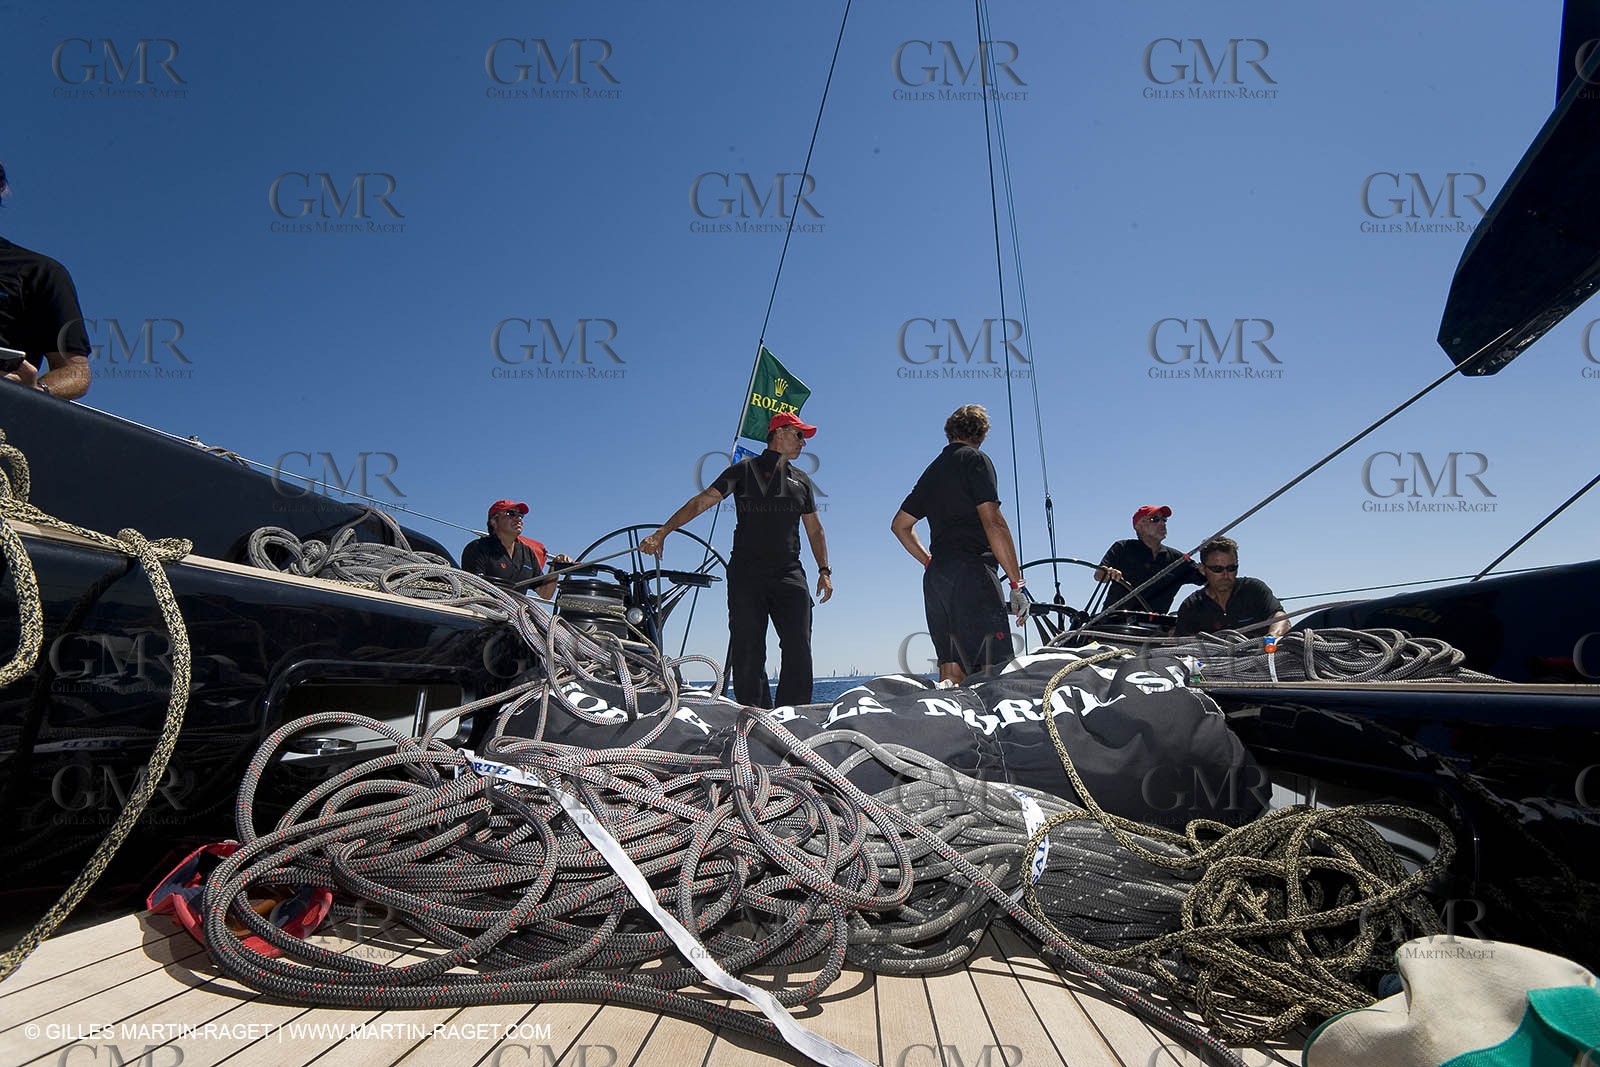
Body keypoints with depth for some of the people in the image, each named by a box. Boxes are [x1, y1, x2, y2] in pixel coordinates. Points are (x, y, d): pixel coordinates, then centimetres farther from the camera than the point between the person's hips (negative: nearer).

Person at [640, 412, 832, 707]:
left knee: (799, 649, -6)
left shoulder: (802, 481, 20)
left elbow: (815, 529, 25)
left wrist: (824, 570, 14)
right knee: (747, 650, -4)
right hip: (746, 575, -3)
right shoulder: (744, 470, 8)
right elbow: (701, 502, 3)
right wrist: (661, 533, -7)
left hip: (789, 575, 3)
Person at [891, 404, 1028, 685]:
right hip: (971, 573, -8)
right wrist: (1017, 582, -12)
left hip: (935, 578, 8)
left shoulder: (932, 470, 23)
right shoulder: (975, 459, 0)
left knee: (952, 674, 6)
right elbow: (993, 523, -12)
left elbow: (900, 524, 29)